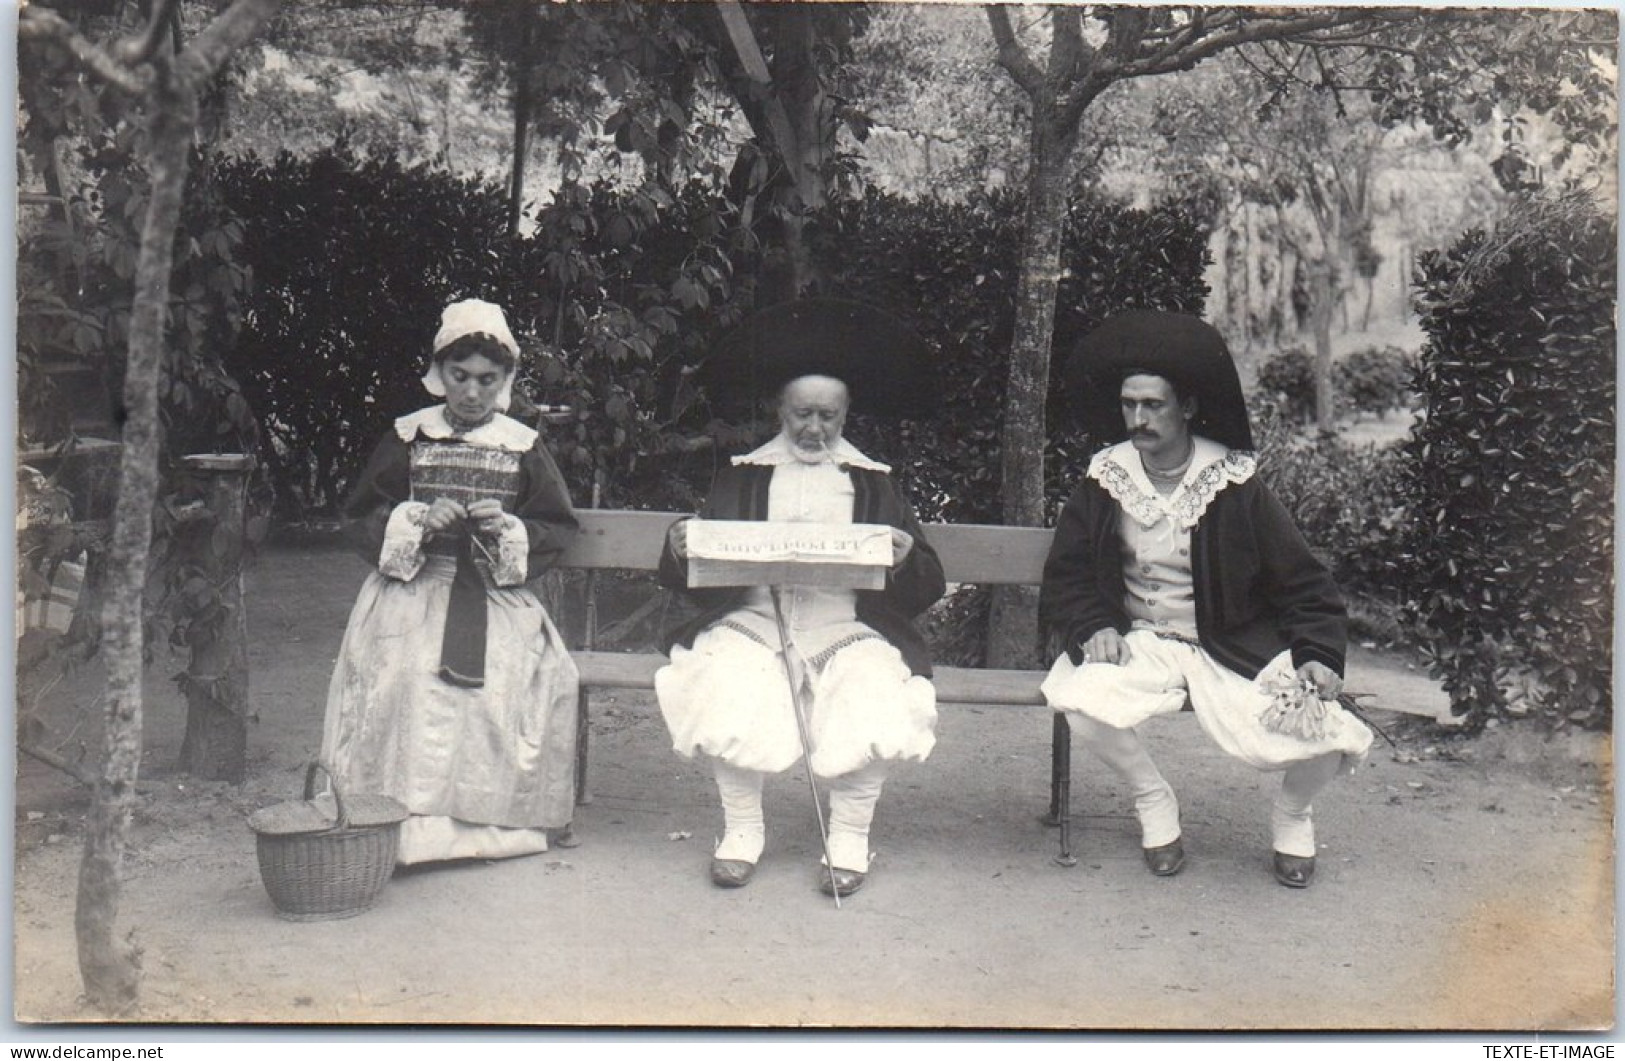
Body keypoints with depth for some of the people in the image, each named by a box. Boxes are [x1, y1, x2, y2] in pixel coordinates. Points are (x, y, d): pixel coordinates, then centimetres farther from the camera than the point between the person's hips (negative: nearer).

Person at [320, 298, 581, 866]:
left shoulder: (523, 446, 8)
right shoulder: (408, 437, 8)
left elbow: (558, 528, 9)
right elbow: (361, 516, 8)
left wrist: (507, 529, -11)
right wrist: (419, 520, -10)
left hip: (496, 597, 1)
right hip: (412, 590, 0)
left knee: (544, 674, -25)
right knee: (406, 673, -29)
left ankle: (502, 816, -9)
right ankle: (404, 819, -20)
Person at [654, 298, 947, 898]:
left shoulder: (870, 483, 15)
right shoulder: (743, 477, 16)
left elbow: (927, 588, 7)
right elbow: (696, 580, 8)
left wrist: (906, 561, -15)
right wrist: (680, 552, -14)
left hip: (843, 628, 0)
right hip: (753, 621, 0)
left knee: (872, 697, -30)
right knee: (728, 692, -30)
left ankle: (850, 837, -6)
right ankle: (742, 830, -5)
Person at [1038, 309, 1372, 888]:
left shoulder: (1236, 485, -7)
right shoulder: (1104, 480, -1)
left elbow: (1302, 581, -2)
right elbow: (1067, 576, 4)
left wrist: (1318, 654, -16)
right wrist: (1094, 627, -15)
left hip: (1236, 646, -1)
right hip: (1139, 641, 1)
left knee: (1327, 738, -23)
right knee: (1080, 697, -31)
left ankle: (1291, 815, 16)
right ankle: (1153, 802, 1)